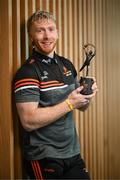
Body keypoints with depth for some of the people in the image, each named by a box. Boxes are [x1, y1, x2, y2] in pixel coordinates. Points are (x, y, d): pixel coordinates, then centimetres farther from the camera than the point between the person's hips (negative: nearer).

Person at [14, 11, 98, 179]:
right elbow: (29, 121, -22)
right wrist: (69, 103, -21)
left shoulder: (67, 65, 6)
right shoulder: (27, 72, -15)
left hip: (73, 152, 6)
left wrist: (88, 95, -8)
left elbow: (81, 106, 14)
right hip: (44, 159, -6)